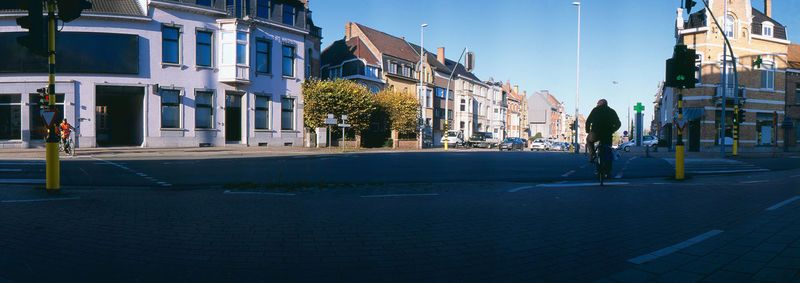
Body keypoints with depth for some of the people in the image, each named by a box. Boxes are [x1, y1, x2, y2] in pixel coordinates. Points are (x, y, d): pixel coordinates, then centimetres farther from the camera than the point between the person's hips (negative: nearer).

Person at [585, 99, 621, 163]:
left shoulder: (595, 110, 10)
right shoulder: (612, 112, 16)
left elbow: (588, 121, 5)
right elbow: (618, 124, 19)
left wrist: (587, 131, 16)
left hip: (596, 133, -1)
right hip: (608, 135, 2)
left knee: (589, 139, 29)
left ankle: (592, 154, 9)